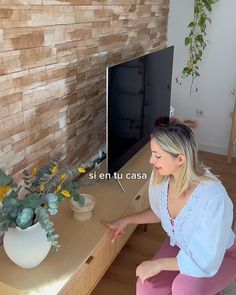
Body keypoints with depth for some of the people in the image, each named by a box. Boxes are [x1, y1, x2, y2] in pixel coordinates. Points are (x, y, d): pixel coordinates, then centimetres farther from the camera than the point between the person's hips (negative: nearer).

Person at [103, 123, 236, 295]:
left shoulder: (212, 197, -38)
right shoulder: (160, 177, -19)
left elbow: (207, 260, -31)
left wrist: (159, 264, -28)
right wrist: (126, 221, -3)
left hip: (219, 256, -4)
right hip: (180, 247, 5)